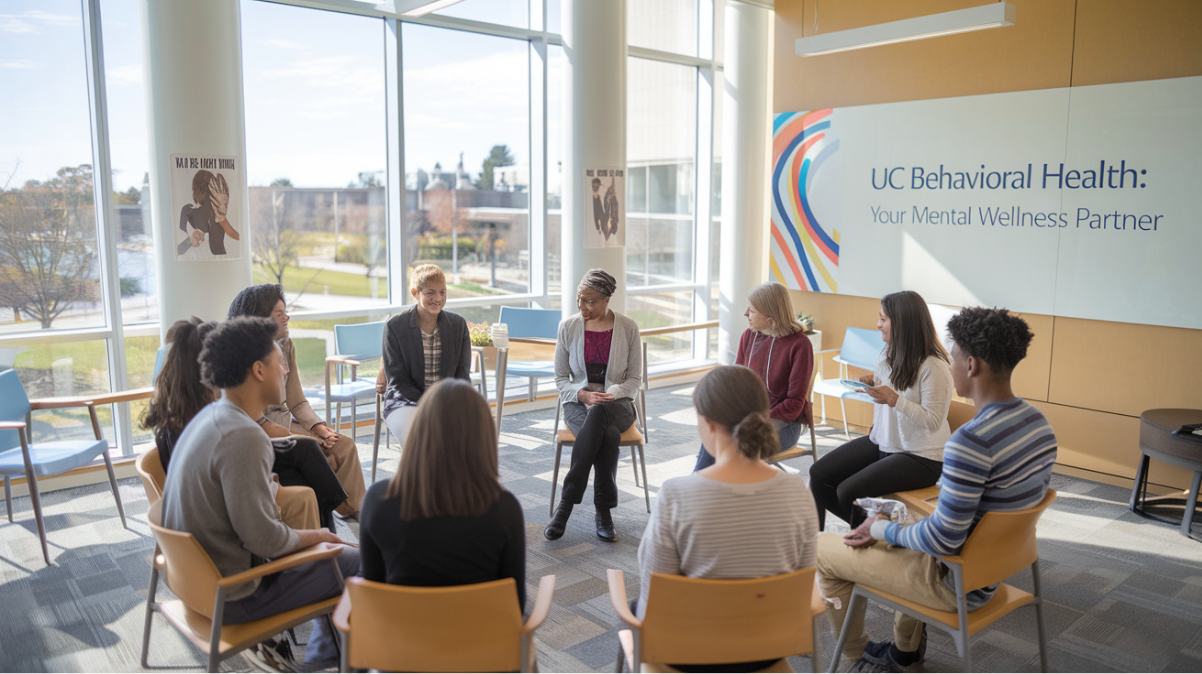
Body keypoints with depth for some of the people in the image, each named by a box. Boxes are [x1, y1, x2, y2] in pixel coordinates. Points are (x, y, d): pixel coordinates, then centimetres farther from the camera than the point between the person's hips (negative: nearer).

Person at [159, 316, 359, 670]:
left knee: (329, 545, 21)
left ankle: (324, 652, 32)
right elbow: (265, 537, -28)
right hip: (232, 595, -9)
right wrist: (314, 536, -8)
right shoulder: (242, 436, -28)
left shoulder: (208, 416, 3)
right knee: (355, 562, 0)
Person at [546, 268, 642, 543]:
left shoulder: (628, 328, -1)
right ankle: (603, 511, -23)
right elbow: (560, 378, 5)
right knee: (608, 435, -36)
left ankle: (567, 503, -28)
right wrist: (583, 395, -15)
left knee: (598, 414, -38)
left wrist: (609, 396, -17)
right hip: (577, 402, 0)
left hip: (617, 402, 0)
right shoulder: (568, 326, 1)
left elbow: (634, 379, 2)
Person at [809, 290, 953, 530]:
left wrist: (894, 399, -31)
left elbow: (933, 421, -23)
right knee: (819, 474, -4)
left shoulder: (934, 367, -21)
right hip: (882, 443, 8)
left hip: (921, 456, -8)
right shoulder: (889, 353, 5)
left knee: (848, 491, -22)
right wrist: (872, 384, 3)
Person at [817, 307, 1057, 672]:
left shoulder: (971, 441, -32)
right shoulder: (1038, 421, -2)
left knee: (822, 548, 5)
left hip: (957, 584, -9)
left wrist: (881, 529, -10)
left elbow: (944, 539, -29)